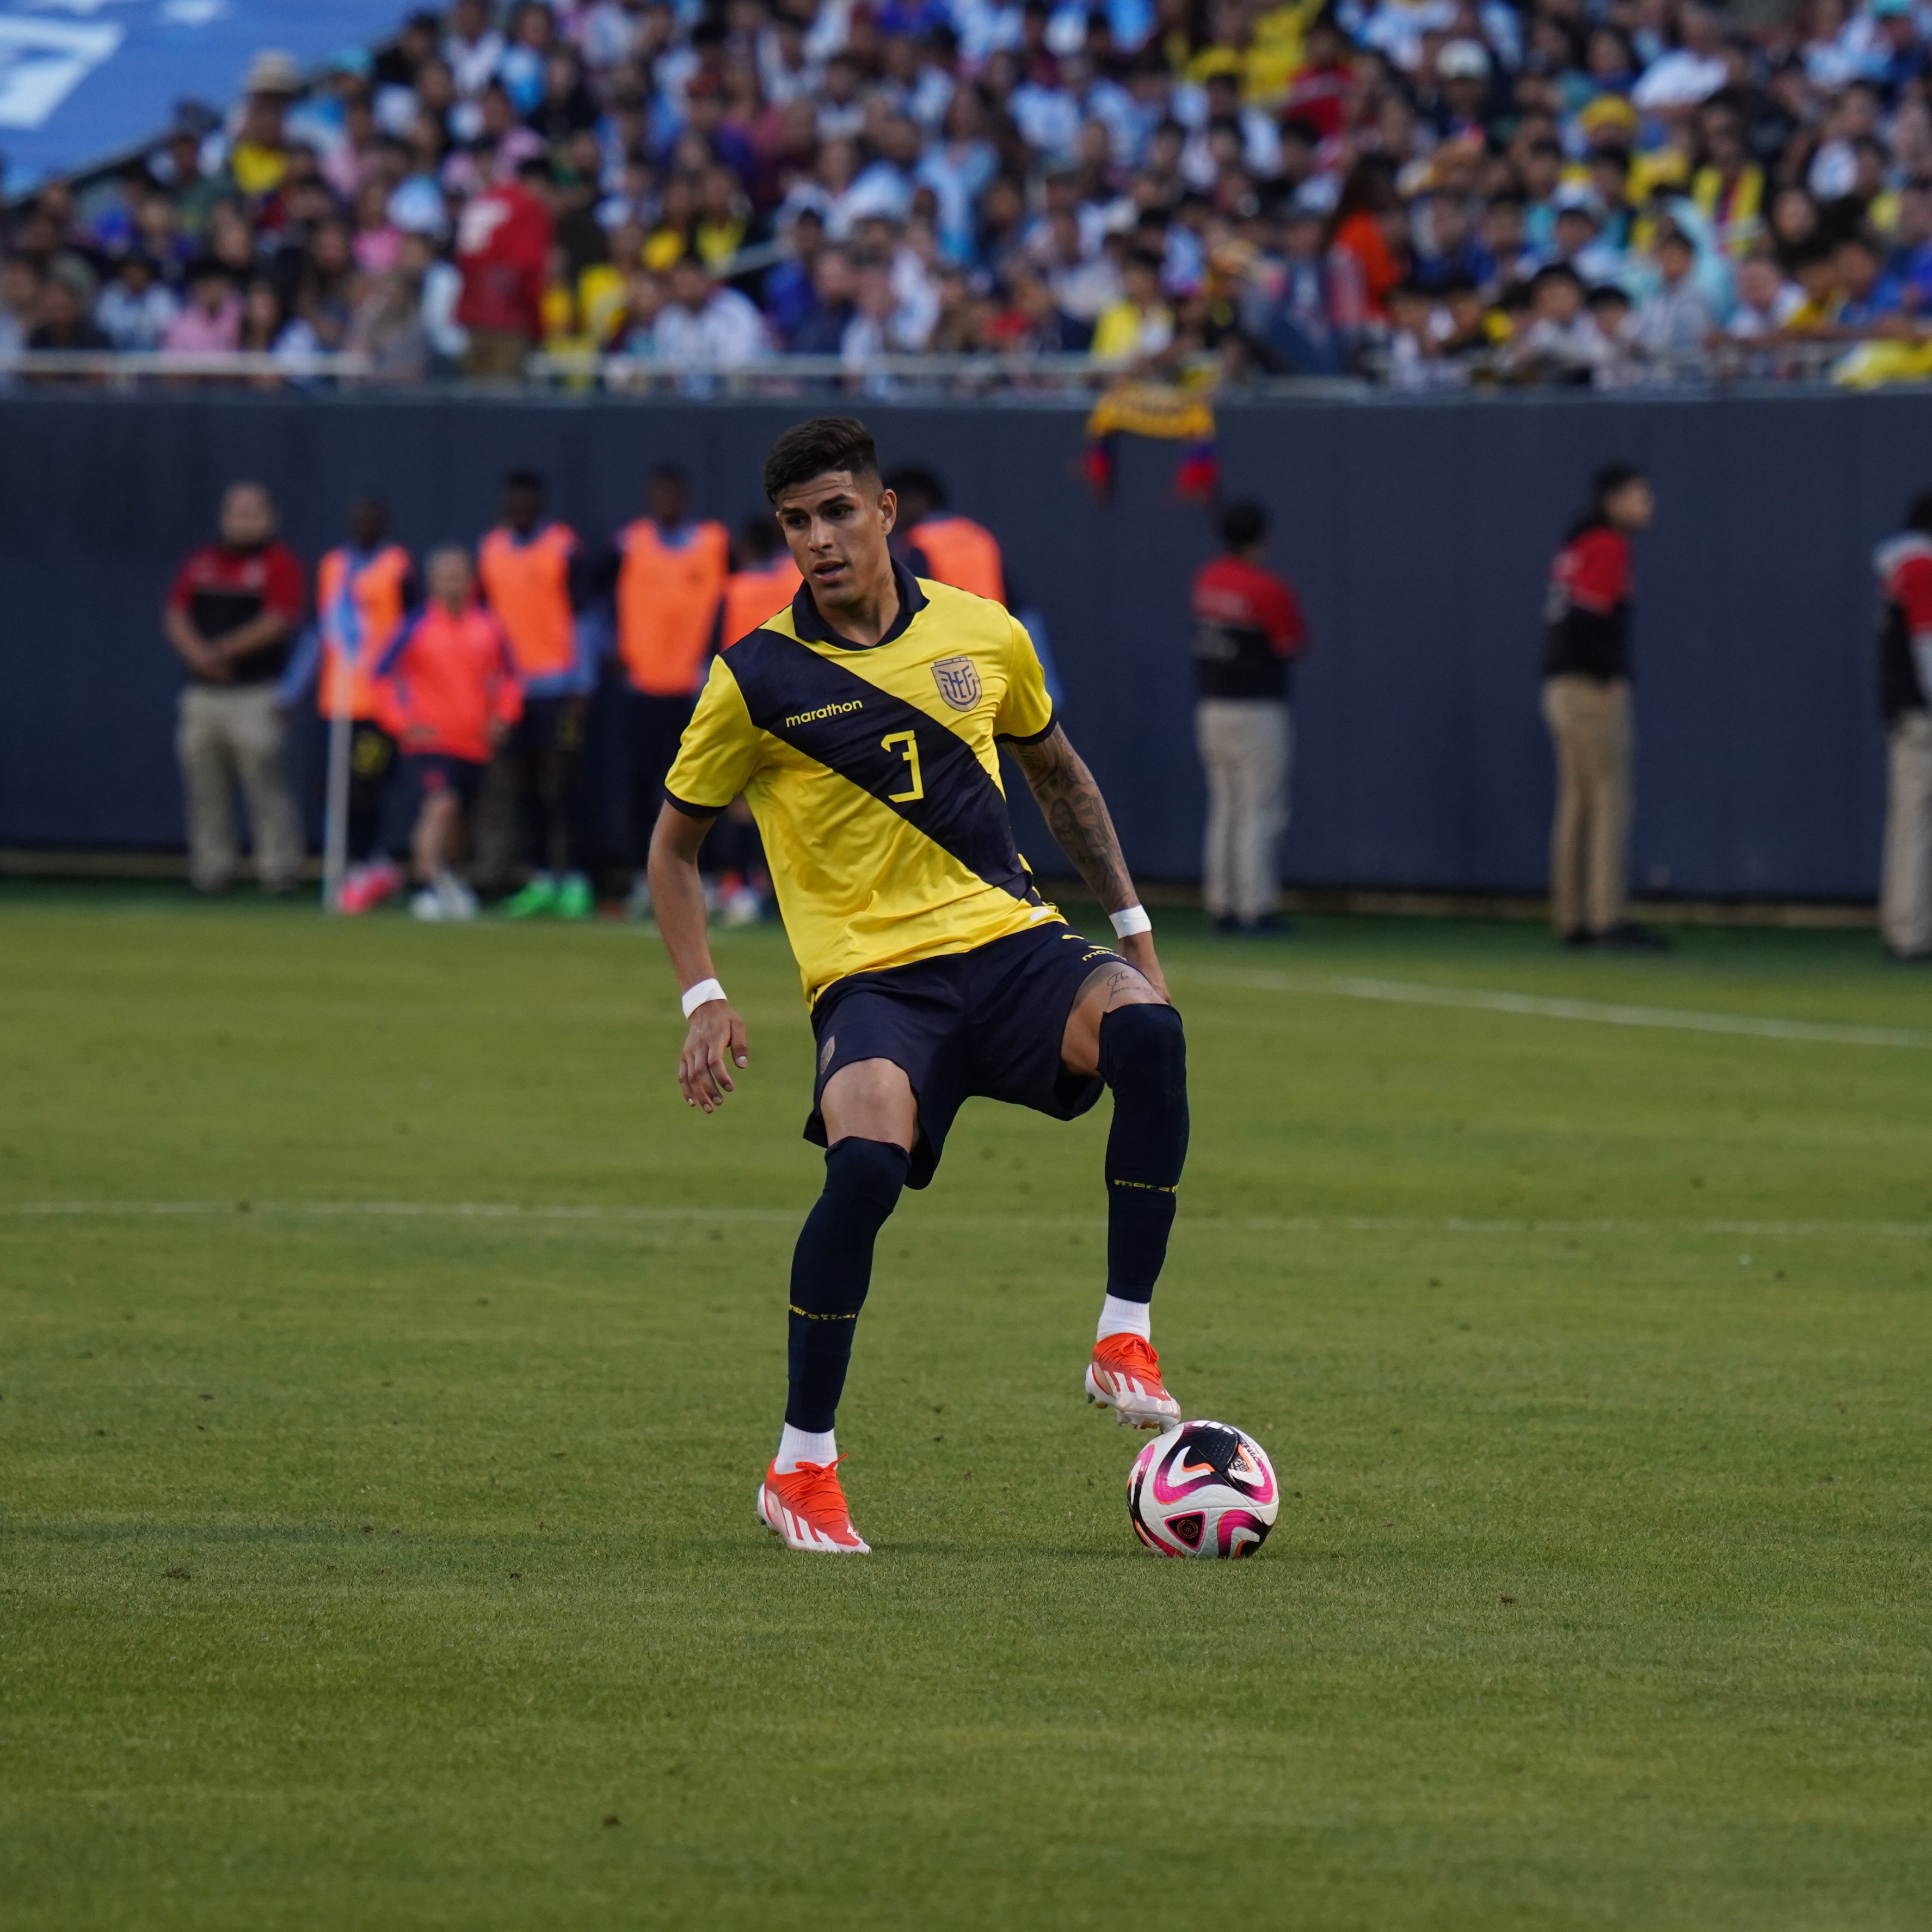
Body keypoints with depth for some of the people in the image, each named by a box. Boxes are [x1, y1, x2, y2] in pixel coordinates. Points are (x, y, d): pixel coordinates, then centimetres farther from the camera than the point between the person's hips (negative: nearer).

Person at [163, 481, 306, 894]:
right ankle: (211, 870, 11)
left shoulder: (279, 563, 1)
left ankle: (278, 869, -8)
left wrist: (222, 651, -14)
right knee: (203, 784, 5)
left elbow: (278, 622, -9)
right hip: (203, 690, 5)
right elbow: (176, 615, 11)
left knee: (263, 778, -10)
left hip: (255, 692, -5)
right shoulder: (201, 562, 16)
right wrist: (199, 653, -8)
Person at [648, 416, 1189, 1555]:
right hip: (872, 979, -3)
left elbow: (1061, 775, 25)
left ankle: (1126, 1337, -20)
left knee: (1148, 1031, -31)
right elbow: (676, 842, 12)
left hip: (1011, 945, 3)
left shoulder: (982, 635, 8)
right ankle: (804, 1465, -16)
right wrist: (703, 999, 0)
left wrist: (1132, 926, 22)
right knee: (867, 1159, -33)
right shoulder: (758, 679, 0)